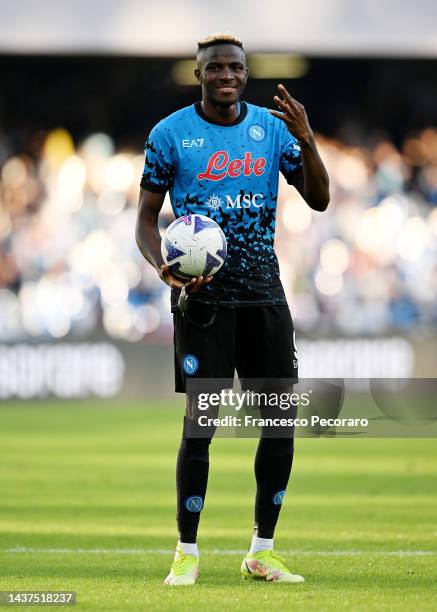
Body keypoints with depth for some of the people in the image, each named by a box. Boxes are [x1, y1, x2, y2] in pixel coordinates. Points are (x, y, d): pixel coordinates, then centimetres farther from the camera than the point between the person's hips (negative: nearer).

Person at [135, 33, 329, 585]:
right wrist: (162, 266, -18)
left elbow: (318, 200, 3)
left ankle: (262, 552, 13)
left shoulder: (272, 127, 7)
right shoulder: (170, 134, -2)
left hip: (264, 294, 4)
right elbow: (146, 218, 1)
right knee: (199, 422, -8)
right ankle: (186, 554, 4)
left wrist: (306, 141, -13)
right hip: (203, 295, -4)